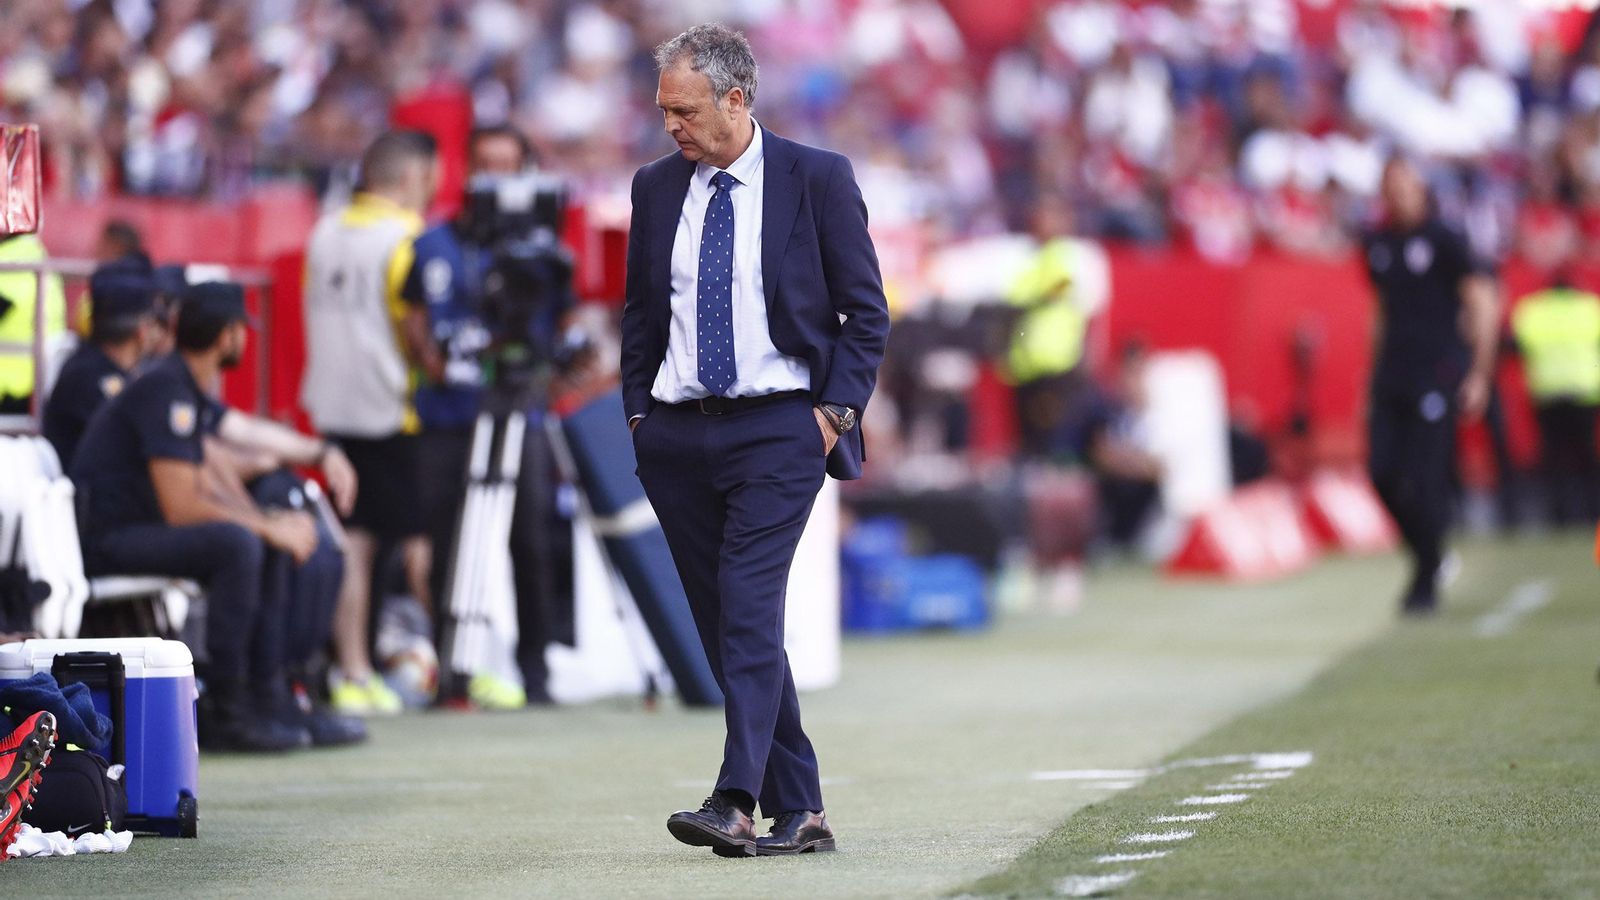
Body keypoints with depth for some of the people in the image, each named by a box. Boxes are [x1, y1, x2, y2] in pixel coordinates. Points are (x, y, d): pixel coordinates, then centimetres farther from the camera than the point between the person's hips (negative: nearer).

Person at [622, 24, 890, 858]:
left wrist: (836, 413, -7)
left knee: (748, 603, -19)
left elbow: (866, 311, 1)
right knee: (723, 624, 4)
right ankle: (797, 815, 9)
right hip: (676, 435, 5)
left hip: (777, 427, -5)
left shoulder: (817, 180, -2)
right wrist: (638, 413, 9)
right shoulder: (656, 187, 10)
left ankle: (736, 803, -26)